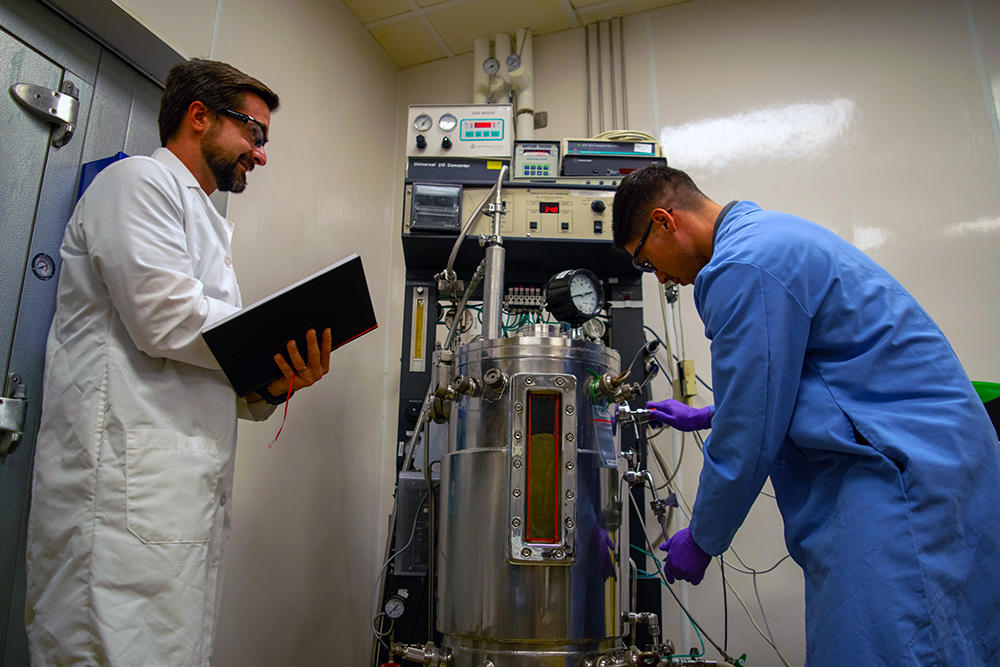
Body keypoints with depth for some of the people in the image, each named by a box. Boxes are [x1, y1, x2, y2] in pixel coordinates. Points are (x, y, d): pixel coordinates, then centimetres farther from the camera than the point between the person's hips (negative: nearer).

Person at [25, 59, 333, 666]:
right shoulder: (140, 180, 1)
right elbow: (165, 320, -16)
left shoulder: (205, 226, 28)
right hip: (127, 484, -9)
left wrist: (272, 388, 3)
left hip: (189, 496, 9)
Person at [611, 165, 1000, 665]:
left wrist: (702, 542, 1)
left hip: (907, 469, -11)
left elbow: (748, 438, -14)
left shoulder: (742, 268, -17)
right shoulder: (771, 235, 18)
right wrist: (703, 417, 36)